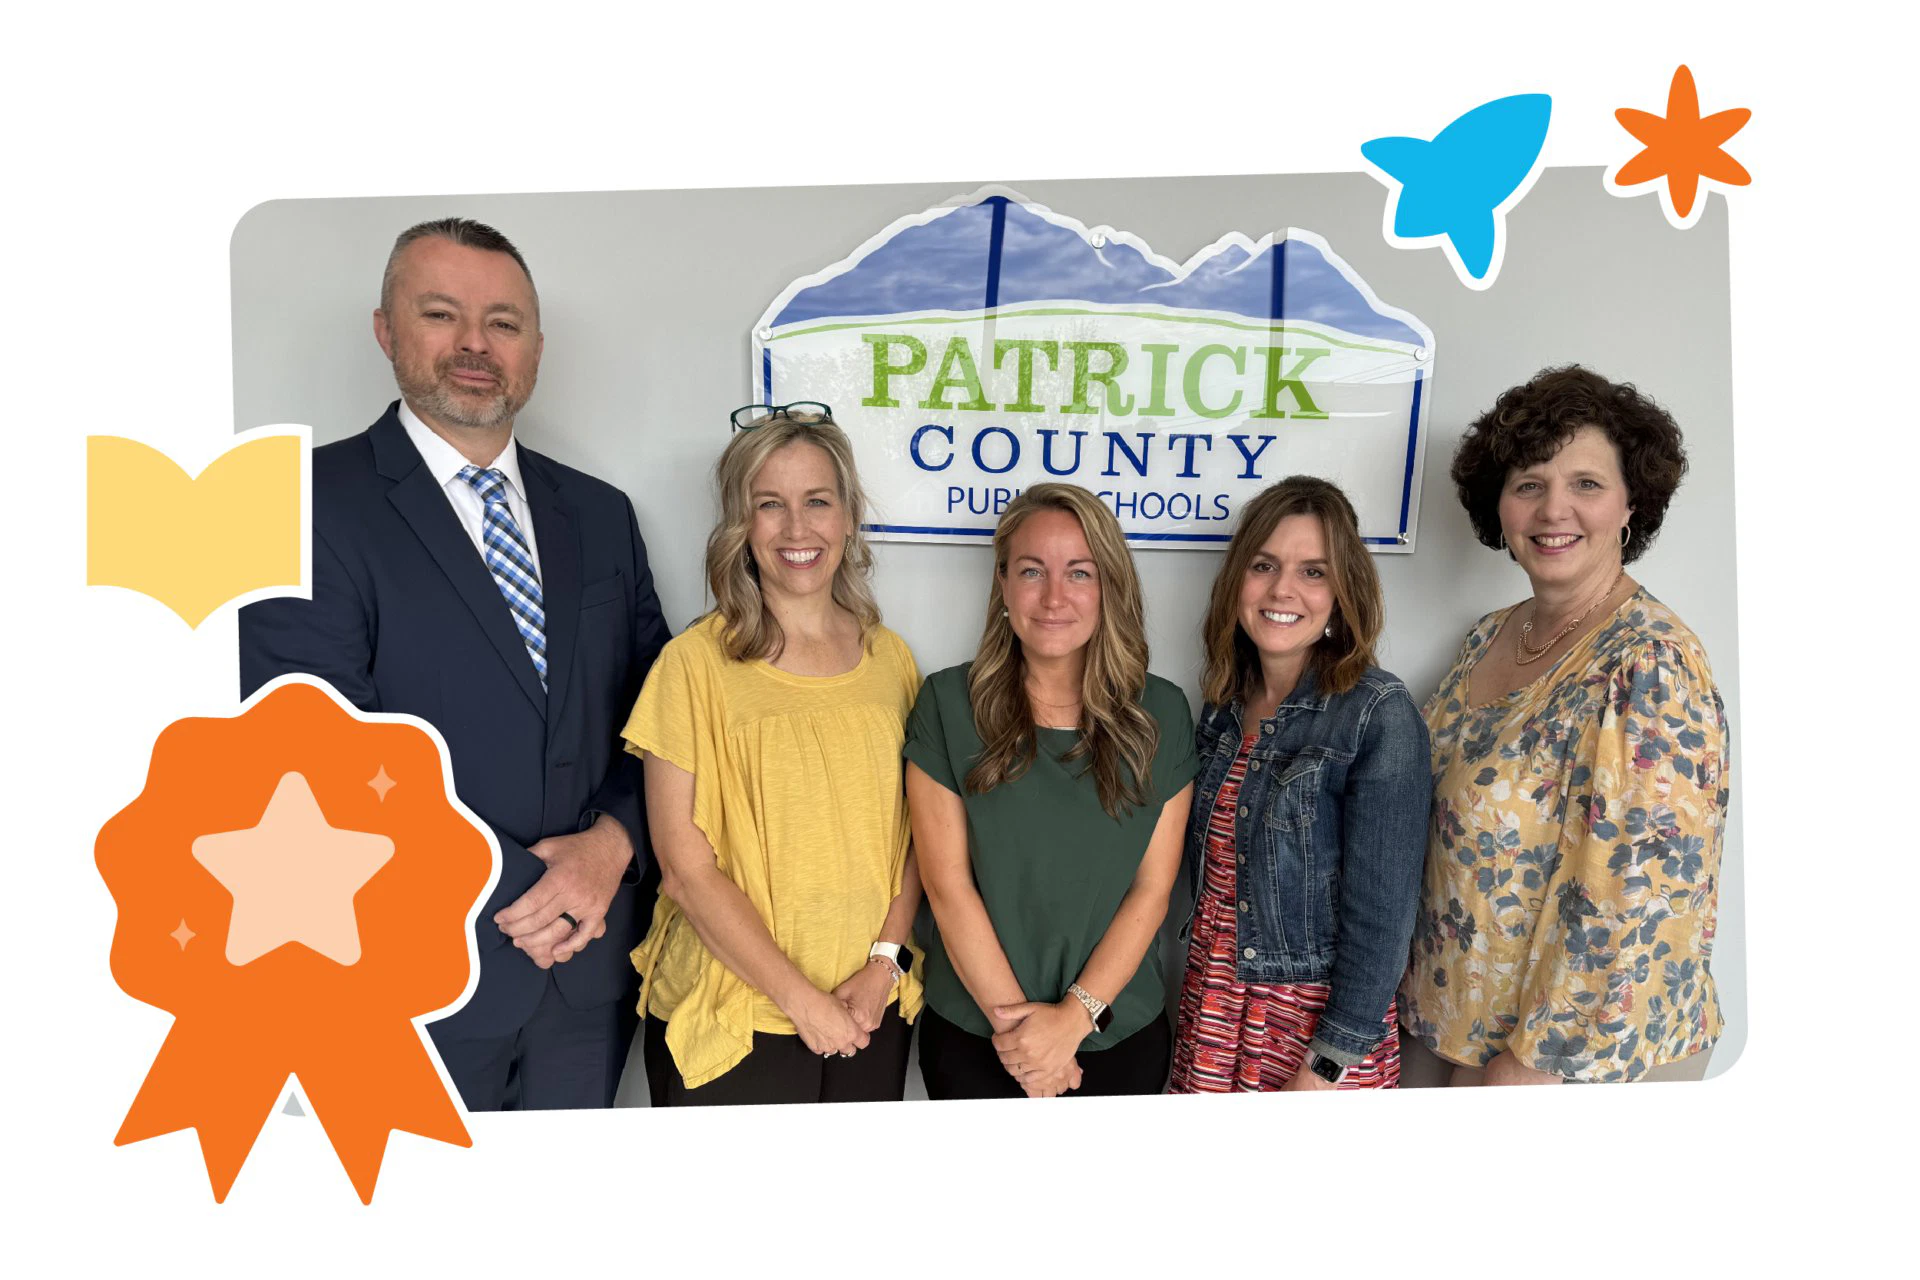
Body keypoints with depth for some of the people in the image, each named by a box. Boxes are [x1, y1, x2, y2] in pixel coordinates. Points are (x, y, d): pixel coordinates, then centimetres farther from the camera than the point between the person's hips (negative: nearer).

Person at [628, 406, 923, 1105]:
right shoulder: (696, 663, -10)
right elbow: (686, 871, -11)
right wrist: (802, 998, -11)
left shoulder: (891, 660, 2)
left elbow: (914, 836, 7)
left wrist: (884, 963, -6)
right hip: (728, 1020, -3)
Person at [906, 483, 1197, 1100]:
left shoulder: (1162, 714, -4)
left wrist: (1074, 1015, -13)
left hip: (1121, 1037, 1)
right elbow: (948, 885, -11)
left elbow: (1151, 888, -5)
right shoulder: (947, 704, -8)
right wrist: (1015, 1020, -13)